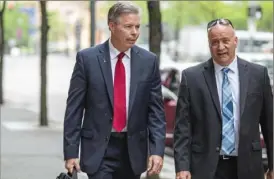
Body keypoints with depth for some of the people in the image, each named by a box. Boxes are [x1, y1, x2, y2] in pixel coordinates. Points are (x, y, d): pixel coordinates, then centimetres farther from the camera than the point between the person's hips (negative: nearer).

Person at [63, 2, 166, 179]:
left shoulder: (149, 61, 1)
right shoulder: (87, 58, -5)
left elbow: (156, 110, 1)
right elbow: (74, 108, -3)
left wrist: (157, 150, -9)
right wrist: (71, 152, -8)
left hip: (133, 149, 3)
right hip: (98, 148, -3)